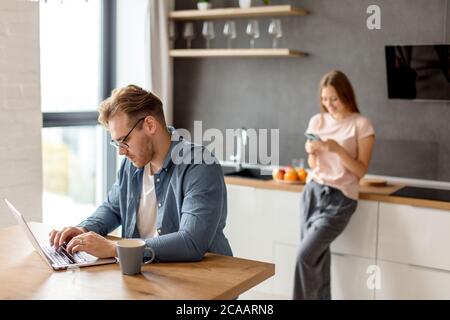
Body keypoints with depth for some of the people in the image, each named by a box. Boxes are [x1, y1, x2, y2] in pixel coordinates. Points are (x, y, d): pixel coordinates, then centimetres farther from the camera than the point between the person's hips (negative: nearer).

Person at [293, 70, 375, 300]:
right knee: (317, 257, 3)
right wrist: (312, 153, -8)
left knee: (305, 256, -12)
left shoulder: (361, 125, -5)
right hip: (313, 192, 5)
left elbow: (361, 171, -7)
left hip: (340, 198, -5)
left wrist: (338, 149, -19)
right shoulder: (317, 121, 8)